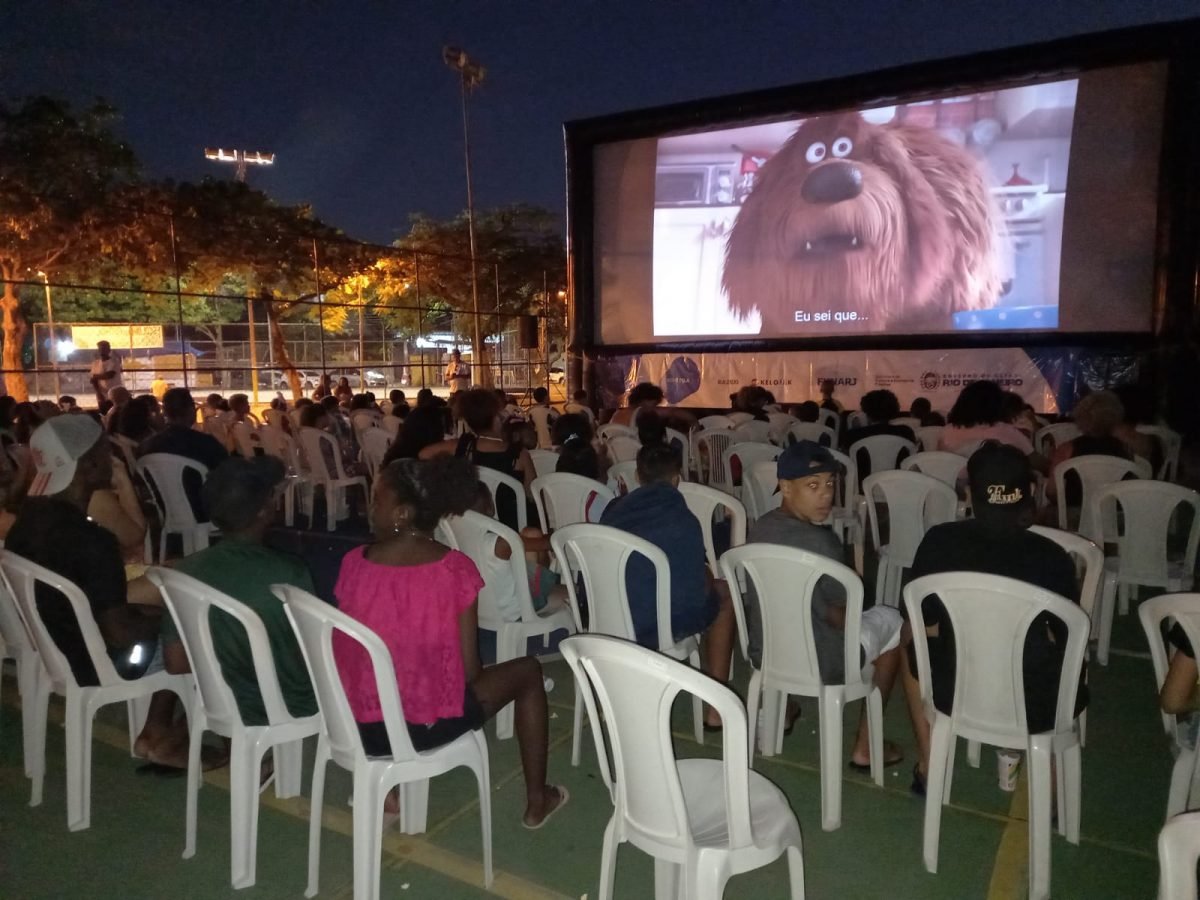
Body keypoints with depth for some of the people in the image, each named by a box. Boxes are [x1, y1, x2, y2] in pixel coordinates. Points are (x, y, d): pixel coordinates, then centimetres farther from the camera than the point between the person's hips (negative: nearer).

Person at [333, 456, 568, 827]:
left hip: (359, 725, 4)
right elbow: (469, 669, -12)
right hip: (430, 724, -4)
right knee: (528, 670, 19)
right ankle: (537, 800, 30)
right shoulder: (456, 569, -17)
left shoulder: (353, 563, -8)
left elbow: (345, 654, 3)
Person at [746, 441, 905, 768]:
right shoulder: (819, 541, -27)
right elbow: (840, 618, -16)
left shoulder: (758, 529, -4)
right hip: (822, 665, -7)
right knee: (890, 619, 18)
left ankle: (782, 708, 41)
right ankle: (865, 746, 21)